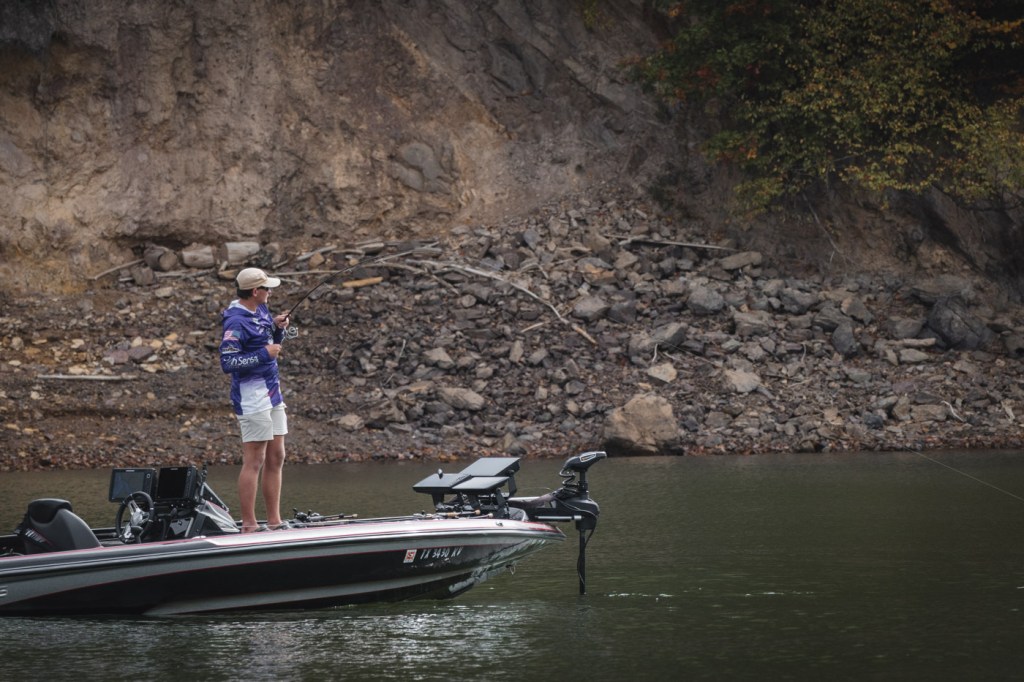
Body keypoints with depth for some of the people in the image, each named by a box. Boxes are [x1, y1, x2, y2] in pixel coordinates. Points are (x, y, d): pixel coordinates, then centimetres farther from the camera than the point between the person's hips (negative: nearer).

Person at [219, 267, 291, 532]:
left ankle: (274, 522, 17)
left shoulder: (261, 311, 11)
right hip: (252, 397, -9)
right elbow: (227, 362, -23)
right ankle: (249, 526, -3)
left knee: (276, 458, 11)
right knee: (254, 462, -7)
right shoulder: (236, 321, -16)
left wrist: (279, 327, 4)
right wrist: (264, 354, -20)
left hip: (272, 393, 9)